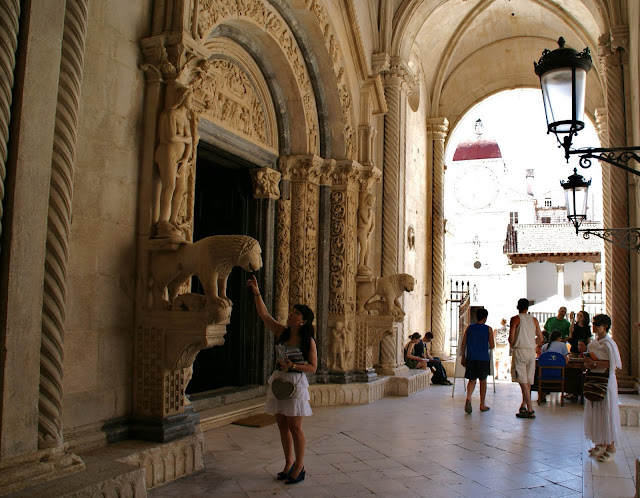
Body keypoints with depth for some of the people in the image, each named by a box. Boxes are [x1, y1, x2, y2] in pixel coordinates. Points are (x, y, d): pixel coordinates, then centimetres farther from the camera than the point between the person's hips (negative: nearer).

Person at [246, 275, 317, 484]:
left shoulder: (308, 341, -7)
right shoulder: (281, 332, 4)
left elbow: (312, 367, -7)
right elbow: (264, 315, 0)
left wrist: (293, 366, -21)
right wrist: (257, 293, -8)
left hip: (296, 383, -5)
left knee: (294, 427, -1)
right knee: (282, 425, 12)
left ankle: (299, 466, 15)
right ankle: (289, 463, 27)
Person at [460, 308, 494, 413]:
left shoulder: (469, 328, 3)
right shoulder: (488, 329, -3)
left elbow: (463, 344, 3)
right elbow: (492, 346, -4)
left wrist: (463, 357, 12)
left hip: (470, 358, 2)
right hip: (483, 359, -2)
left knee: (472, 380, 8)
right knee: (483, 381, 12)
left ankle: (468, 397, -20)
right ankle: (482, 405, 20)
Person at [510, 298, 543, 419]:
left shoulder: (515, 319, -3)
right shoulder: (534, 320, 10)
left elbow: (511, 338, -9)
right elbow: (540, 339, 14)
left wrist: (512, 345, 12)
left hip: (519, 350, -5)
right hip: (532, 351, 5)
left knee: (523, 381, -7)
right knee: (528, 380, 13)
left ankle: (530, 410, -12)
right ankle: (523, 405, 22)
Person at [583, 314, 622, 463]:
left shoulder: (608, 343, -14)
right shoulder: (593, 342, 10)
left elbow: (614, 364, -20)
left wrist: (595, 363, -20)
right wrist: (588, 364, -2)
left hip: (606, 381, -8)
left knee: (606, 413, -1)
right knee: (594, 413, 11)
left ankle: (610, 448, 9)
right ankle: (601, 444, 23)